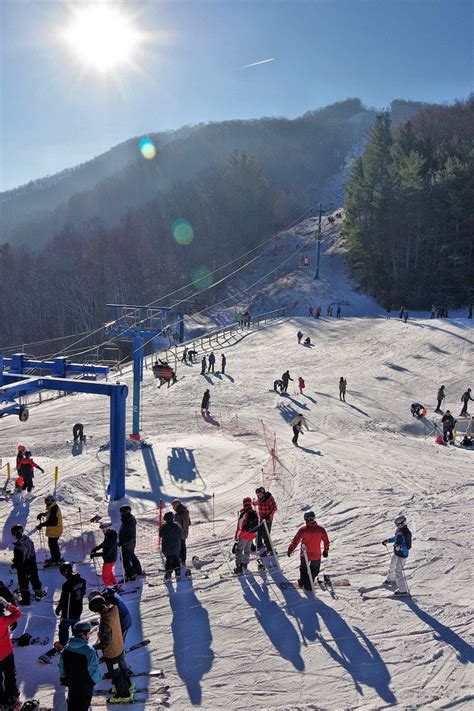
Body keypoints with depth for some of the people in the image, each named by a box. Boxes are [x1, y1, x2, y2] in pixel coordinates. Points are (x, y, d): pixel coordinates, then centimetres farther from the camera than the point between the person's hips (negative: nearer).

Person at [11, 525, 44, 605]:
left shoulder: (18, 545, -29)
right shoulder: (29, 540, -6)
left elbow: (18, 559, -22)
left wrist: (15, 565, -4)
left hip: (23, 568, -7)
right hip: (32, 566, 7)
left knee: (23, 584, 10)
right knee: (35, 580, 22)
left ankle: (25, 599, 19)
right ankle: (39, 594, 37)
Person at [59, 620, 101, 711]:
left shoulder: (66, 649, -14)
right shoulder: (89, 651, -32)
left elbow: (62, 667, 0)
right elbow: (94, 670, -21)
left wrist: (64, 679, 17)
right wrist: (97, 679, 0)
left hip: (71, 682, 4)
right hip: (86, 685, -4)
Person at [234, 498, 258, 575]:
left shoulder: (243, 514, -19)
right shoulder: (255, 514, -1)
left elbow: (239, 527, -15)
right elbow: (257, 525, 10)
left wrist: (236, 536, -5)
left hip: (244, 536, -6)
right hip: (252, 536, 6)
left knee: (239, 550, 3)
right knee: (247, 550, 22)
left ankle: (239, 567, -5)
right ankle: (245, 565, 38)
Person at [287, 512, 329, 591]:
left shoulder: (302, 530, -15)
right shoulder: (321, 529, -12)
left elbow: (295, 541, -9)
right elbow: (326, 541, -1)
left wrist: (290, 550, 5)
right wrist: (326, 551, 15)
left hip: (304, 555, 1)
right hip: (316, 556, 0)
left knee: (303, 569, 28)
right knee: (314, 571, 19)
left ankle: (303, 581, 33)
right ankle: (308, 584, 10)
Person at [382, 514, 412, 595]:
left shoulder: (407, 533, -28)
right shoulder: (399, 530, -2)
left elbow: (408, 547, -24)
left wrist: (400, 547, -38)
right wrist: (387, 540, 15)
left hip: (402, 555, -9)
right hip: (396, 553, 9)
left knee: (398, 571, -4)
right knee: (392, 567, 28)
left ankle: (403, 590, 7)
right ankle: (391, 579, 55)